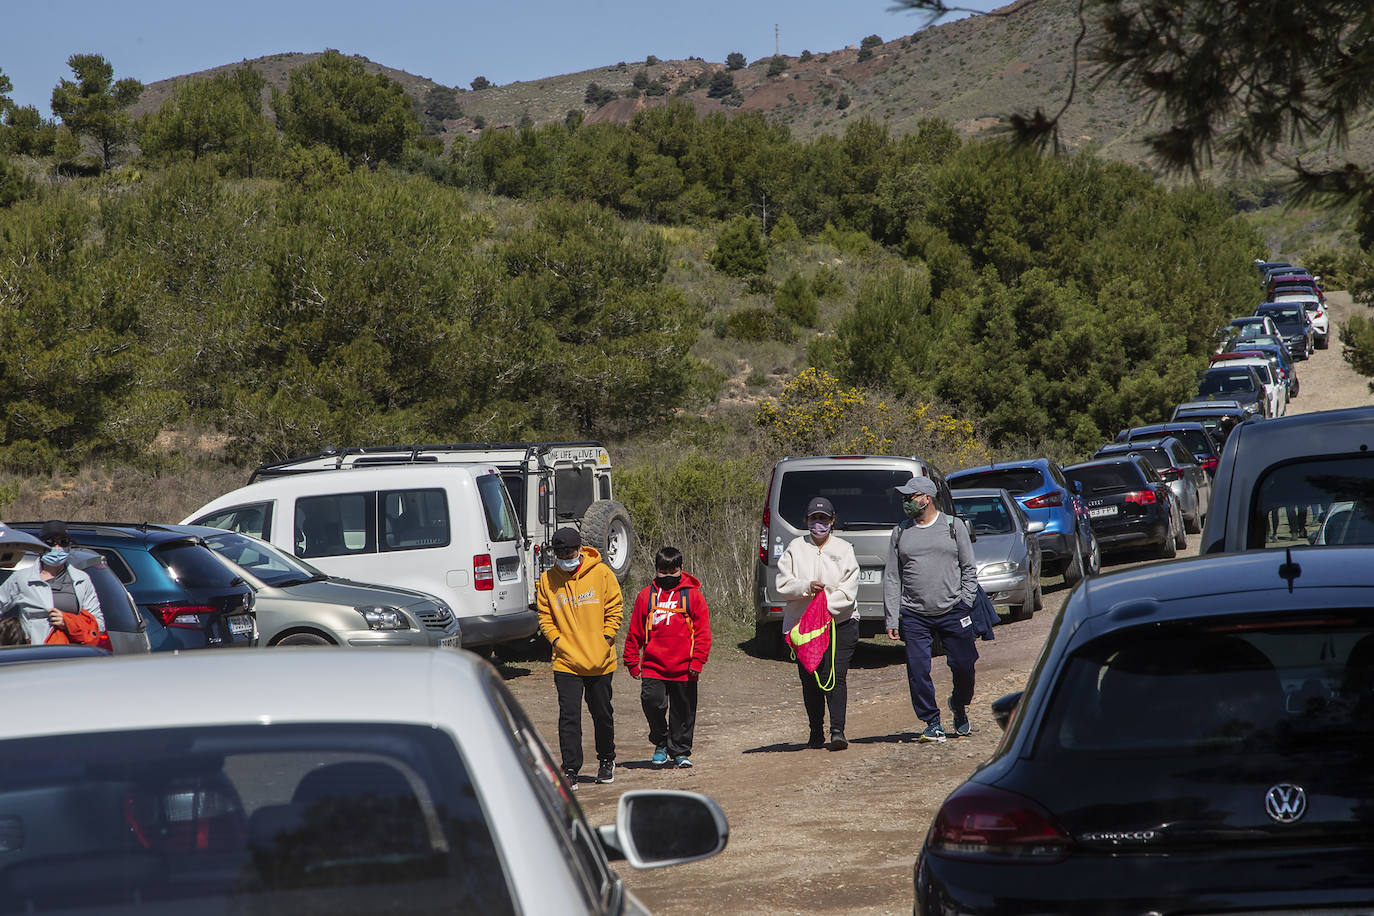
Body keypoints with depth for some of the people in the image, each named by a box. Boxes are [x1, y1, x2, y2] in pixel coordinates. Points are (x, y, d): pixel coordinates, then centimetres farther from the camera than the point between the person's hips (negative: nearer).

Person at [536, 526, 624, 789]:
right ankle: (570, 770, -5)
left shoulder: (601, 573, -4)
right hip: (566, 661, 0)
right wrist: (556, 640, -5)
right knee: (569, 715, -8)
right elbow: (544, 617, 8)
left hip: (599, 660, 0)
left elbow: (615, 608, 1)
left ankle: (606, 760, 36)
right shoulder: (547, 580, 0)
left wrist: (606, 638, -6)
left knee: (602, 713, 14)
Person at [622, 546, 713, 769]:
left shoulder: (692, 595, 3)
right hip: (653, 666, 1)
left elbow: (702, 631, 2)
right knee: (652, 701, -12)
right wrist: (632, 662, 11)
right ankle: (660, 743, 11)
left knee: (683, 710, 6)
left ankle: (680, 750, 22)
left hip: (683, 668, -1)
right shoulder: (646, 596, 7)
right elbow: (635, 631, 12)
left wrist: (697, 661, -6)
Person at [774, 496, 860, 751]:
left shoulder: (844, 549, 6)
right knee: (809, 680, 4)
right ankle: (816, 732, 14)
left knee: (836, 676, -12)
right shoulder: (796, 548, 9)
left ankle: (837, 730, -15)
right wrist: (807, 586, -15)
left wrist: (826, 606, -18)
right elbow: (782, 584, 2)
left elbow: (848, 590, -3)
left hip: (840, 622, -2)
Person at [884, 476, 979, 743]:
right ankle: (933, 723, 6)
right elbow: (891, 578, 9)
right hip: (914, 615, 1)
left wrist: (965, 603, -3)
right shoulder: (900, 533, 9)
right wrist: (892, 619, 2)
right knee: (918, 670, -6)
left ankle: (959, 707, 28)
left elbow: (969, 569, 9)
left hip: (953, 611, -1)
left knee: (963, 665, 0)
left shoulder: (953, 527, 5)